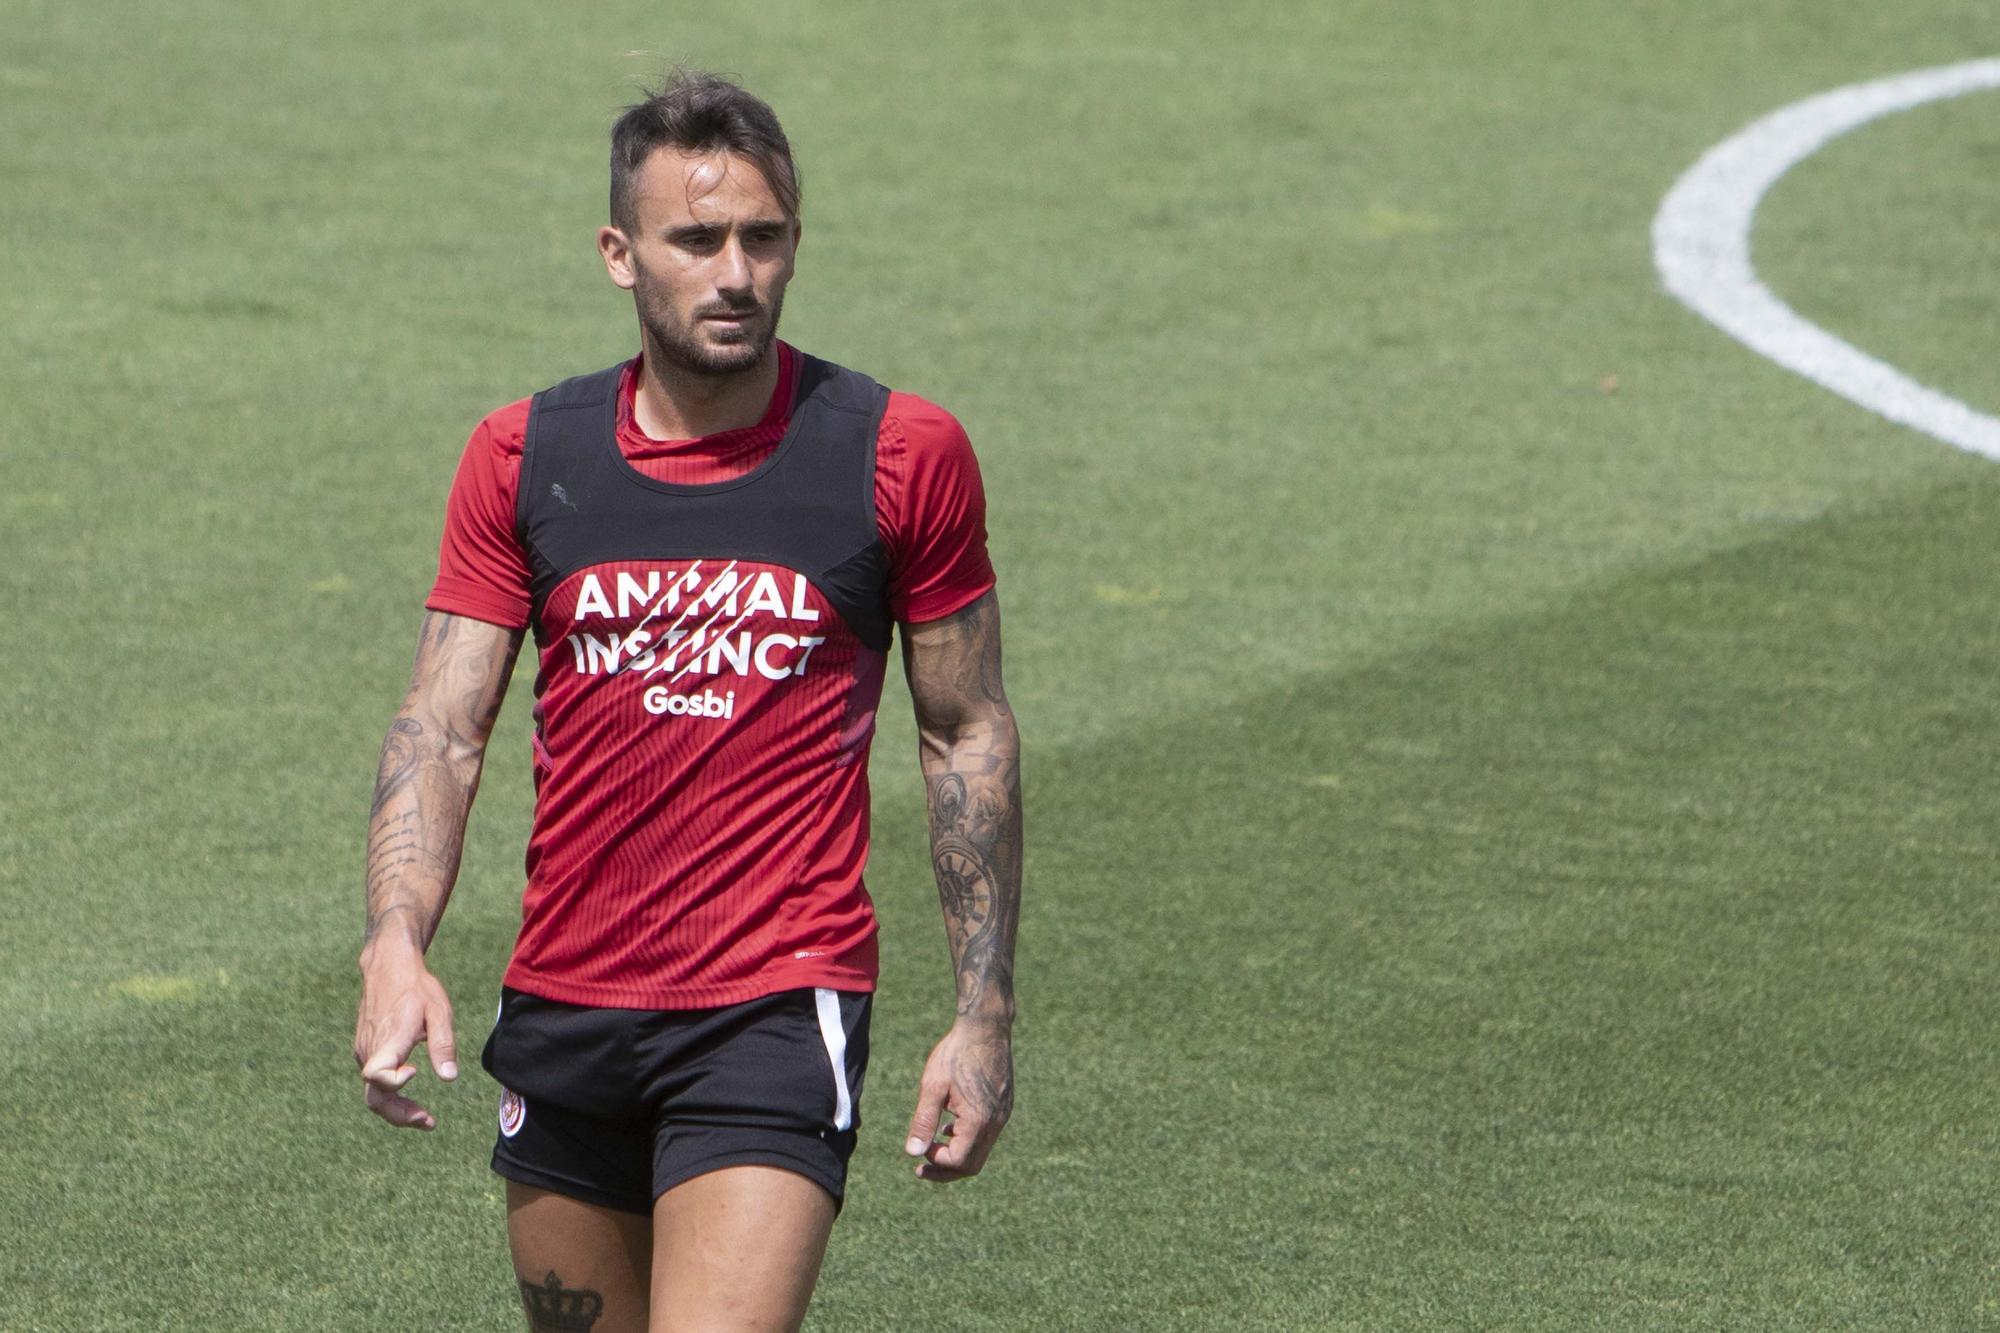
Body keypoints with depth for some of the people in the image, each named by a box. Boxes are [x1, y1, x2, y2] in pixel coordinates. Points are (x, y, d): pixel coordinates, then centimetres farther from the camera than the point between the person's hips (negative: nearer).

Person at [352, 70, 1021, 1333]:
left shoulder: (902, 454, -2)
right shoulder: (524, 457, 4)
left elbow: (968, 737, 6)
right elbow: (441, 725, 1)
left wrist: (986, 1015, 4)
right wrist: (397, 942, -16)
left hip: (777, 1007, -4)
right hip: (563, 1013, 4)